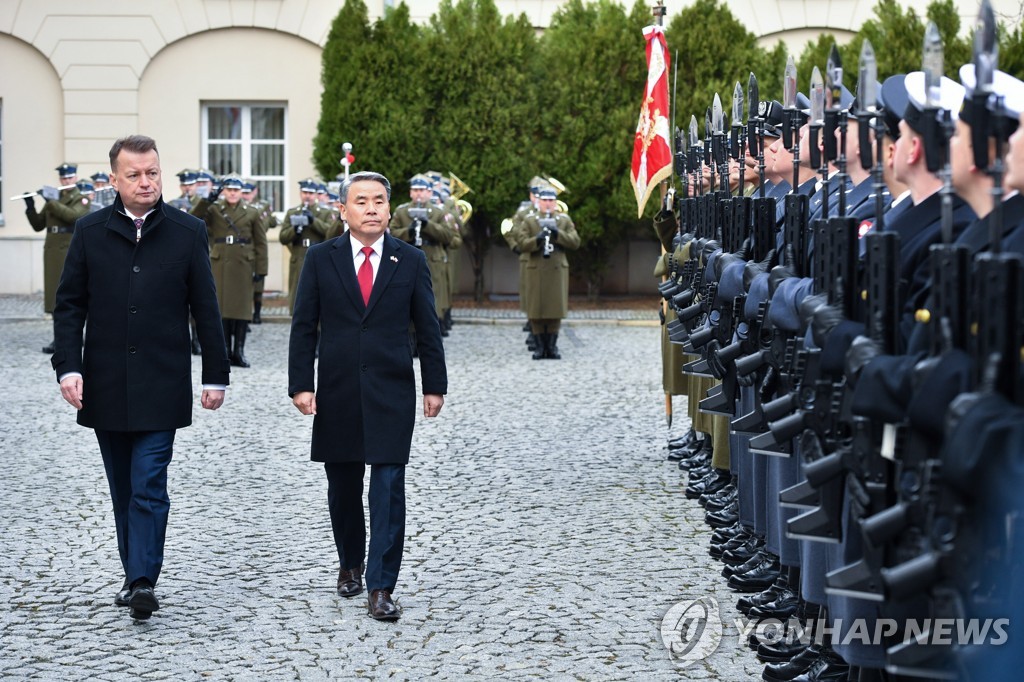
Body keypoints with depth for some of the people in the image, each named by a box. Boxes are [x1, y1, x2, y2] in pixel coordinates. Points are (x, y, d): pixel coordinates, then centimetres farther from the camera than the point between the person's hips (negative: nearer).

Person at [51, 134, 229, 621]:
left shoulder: (187, 232, 0)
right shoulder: (90, 231, 3)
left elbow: (205, 309, 2)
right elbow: (69, 304, 4)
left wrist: (215, 375, 1)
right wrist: (69, 367, -8)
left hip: (160, 386, -2)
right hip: (105, 385, 3)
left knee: (149, 487, -10)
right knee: (123, 489, 12)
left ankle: (143, 582, -11)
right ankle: (135, 575, 23)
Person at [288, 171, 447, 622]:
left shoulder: (411, 260, 3)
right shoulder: (321, 258, 2)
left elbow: (427, 328, 7)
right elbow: (304, 327, 2)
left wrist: (435, 386, 4)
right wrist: (301, 385, -5)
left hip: (391, 393, -1)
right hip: (337, 393, 1)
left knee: (389, 488, -8)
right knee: (343, 488, 12)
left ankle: (381, 588, -6)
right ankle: (351, 565, 34)